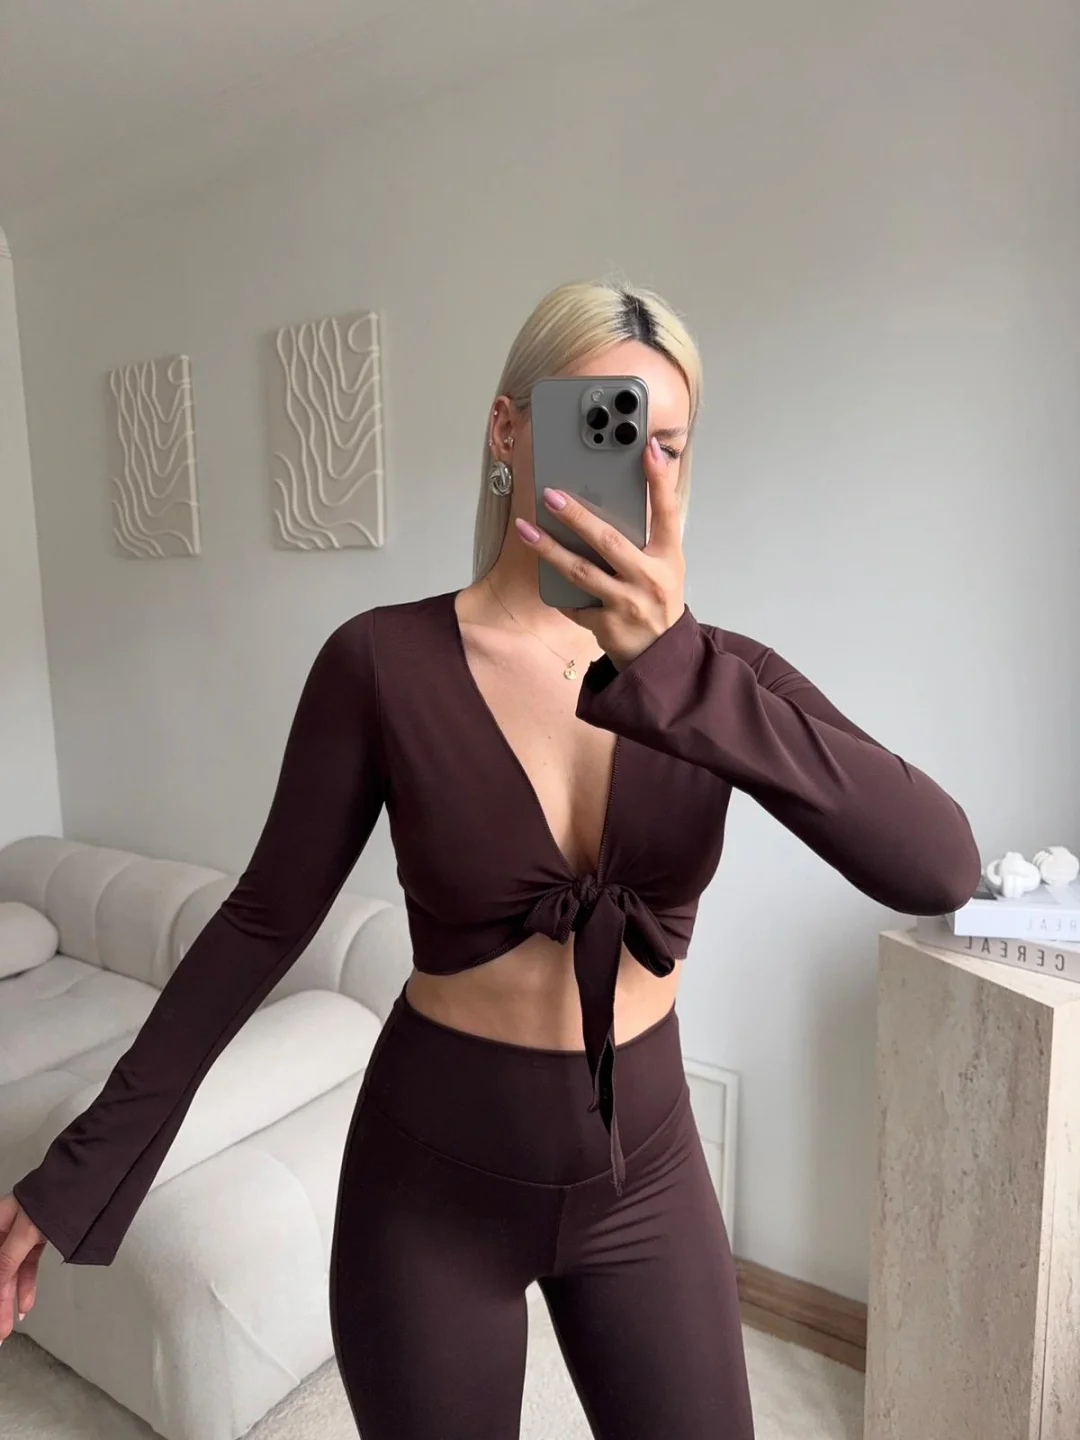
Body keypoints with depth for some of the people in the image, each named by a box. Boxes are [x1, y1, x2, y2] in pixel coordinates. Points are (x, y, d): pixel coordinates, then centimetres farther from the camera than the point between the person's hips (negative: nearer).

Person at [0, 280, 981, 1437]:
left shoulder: (714, 675, -9)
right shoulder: (384, 660, -15)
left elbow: (938, 870, -24)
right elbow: (265, 920, -7)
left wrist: (671, 670, -37)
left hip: (643, 1170, 2)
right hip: (429, 1176, -1)